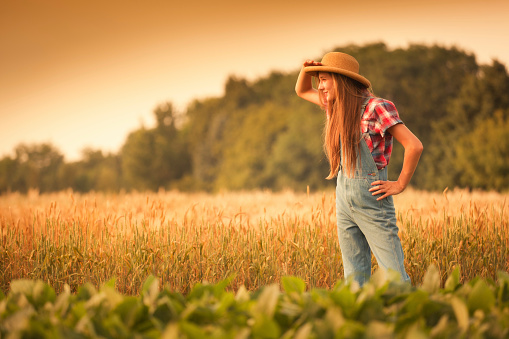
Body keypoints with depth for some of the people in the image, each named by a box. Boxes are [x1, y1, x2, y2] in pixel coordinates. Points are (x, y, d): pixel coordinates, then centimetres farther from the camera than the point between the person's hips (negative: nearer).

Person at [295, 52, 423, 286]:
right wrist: (306, 70, 6)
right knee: (354, 277, 8)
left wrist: (400, 185, -10)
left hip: (371, 197, -7)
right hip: (344, 197, 7)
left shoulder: (375, 107, -12)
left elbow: (414, 145, -17)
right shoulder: (338, 108, 10)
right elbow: (302, 91, 27)